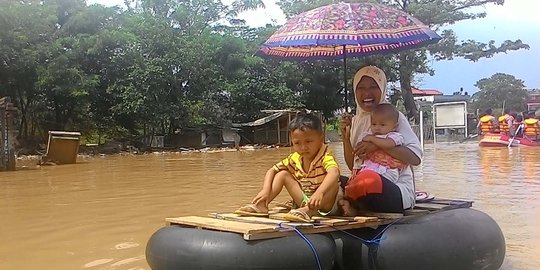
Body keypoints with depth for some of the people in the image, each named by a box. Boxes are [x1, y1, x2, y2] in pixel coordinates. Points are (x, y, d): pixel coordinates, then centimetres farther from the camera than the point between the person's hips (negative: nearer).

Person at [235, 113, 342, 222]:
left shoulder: (325, 158, -22)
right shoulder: (295, 158, -3)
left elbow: (334, 172, -44)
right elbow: (272, 171, 2)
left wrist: (319, 193, -61)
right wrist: (265, 190, -17)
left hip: (327, 203, -5)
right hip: (304, 201, 5)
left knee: (334, 182, -35)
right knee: (283, 174, -1)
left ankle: (308, 211, -48)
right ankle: (261, 204, -11)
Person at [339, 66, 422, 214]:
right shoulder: (355, 121, 13)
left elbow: (416, 157, -14)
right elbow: (353, 166, 13)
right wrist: (345, 136, -1)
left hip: (398, 190, -5)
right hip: (363, 183, 5)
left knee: (368, 182, -36)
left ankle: (354, 206, -8)